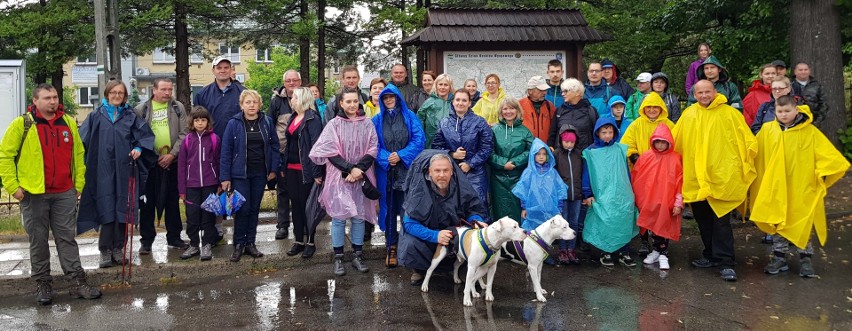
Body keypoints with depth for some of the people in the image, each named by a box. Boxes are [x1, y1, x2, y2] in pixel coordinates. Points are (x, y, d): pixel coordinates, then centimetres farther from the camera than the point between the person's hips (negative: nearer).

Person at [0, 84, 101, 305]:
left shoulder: (68, 123, 9)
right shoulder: (22, 124, -3)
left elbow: (78, 154, 15)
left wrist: (79, 183, 10)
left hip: (65, 193, 3)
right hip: (33, 194, -2)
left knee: (67, 237, 7)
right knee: (38, 240, 7)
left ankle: (78, 282, 9)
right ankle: (42, 284, 17)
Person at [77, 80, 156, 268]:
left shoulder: (131, 116, 10)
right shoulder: (96, 116, 8)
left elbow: (146, 135, 8)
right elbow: (83, 139, 6)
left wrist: (139, 148, -9)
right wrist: (83, 158, -5)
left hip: (124, 170, 1)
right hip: (104, 170, -1)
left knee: (122, 209, 3)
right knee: (106, 209, -3)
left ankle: (118, 249, 12)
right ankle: (105, 251, 1)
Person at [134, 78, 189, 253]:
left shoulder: (178, 108, 5)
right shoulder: (141, 110, 3)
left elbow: (184, 134, -1)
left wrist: (172, 154, -10)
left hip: (172, 162, 1)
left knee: (173, 201, 9)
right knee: (147, 202, 3)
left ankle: (174, 237, 20)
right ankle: (146, 240, 12)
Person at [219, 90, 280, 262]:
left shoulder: (267, 122, 2)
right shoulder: (234, 123, -5)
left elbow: (274, 145, 7)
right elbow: (226, 151, -6)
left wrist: (273, 169, 0)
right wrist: (225, 177, -8)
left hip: (260, 173, 3)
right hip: (240, 173, -3)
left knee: (255, 208, 9)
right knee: (243, 208, -5)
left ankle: (250, 243, 19)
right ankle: (238, 245, 8)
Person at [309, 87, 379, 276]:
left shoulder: (367, 124, 3)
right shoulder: (334, 124, -1)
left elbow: (373, 150, 0)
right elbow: (330, 151, -6)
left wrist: (358, 169, -11)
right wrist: (350, 168, -13)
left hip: (361, 177, 2)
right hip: (339, 177, -2)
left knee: (359, 216, 6)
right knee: (339, 216, 0)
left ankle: (358, 256, 14)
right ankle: (338, 258, 7)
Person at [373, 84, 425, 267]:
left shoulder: (410, 116, 5)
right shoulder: (377, 120, 9)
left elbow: (419, 139, -4)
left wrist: (401, 155, -14)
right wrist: (386, 158, -16)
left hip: (407, 170, -1)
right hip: (386, 170, 1)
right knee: (388, 209, 5)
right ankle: (391, 247, 13)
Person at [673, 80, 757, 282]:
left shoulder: (730, 114, -2)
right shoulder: (688, 115, 8)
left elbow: (749, 142, 0)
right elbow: (675, 143, 15)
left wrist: (743, 167, -2)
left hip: (722, 177, -4)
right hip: (696, 177, 5)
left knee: (721, 220, -7)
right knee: (703, 219, 13)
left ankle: (726, 263, -2)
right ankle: (711, 255, 27)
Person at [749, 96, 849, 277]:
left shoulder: (810, 132, -4)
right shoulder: (767, 130, 0)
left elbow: (830, 156, -4)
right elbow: (754, 154, 6)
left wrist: (821, 173, -10)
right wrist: (754, 174, 1)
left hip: (802, 188, -2)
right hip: (775, 188, 2)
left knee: (803, 224, 3)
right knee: (777, 223, 9)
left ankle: (805, 259, 16)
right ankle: (779, 257, 21)